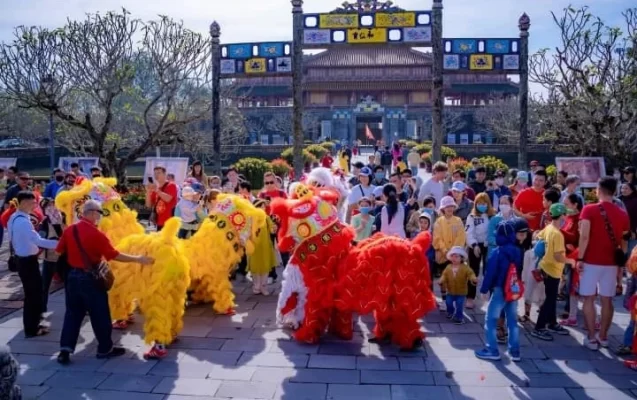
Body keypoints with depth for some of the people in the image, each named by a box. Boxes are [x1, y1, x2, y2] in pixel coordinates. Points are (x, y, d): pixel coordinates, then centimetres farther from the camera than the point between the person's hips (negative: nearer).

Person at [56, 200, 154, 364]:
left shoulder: (69, 230, 2)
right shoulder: (96, 234, -17)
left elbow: (59, 252, 9)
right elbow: (115, 255, -17)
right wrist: (138, 259, -11)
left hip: (73, 276, 6)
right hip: (90, 278, -6)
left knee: (72, 313, 14)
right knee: (99, 314, 7)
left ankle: (65, 349, 9)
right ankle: (105, 348, 18)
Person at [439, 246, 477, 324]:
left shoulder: (465, 267, -15)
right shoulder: (448, 267, -4)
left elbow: (471, 274, -23)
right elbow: (444, 275, -3)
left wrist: (474, 280, -43)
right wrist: (441, 281, -21)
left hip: (461, 292, -4)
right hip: (450, 291, 4)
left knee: (459, 305, -1)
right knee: (449, 303, 16)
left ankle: (459, 317, 15)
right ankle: (450, 312, 44)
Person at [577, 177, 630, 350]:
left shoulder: (589, 210, -8)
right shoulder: (623, 215, 4)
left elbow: (584, 236, -16)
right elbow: (624, 242, 10)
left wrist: (580, 258, -11)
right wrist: (621, 263, 19)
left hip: (591, 261, -4)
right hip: (611, 263, 4)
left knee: (589, 299, 3)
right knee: (607, 300, 11)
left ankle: (591, 338, 3)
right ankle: (603, 337, 20)